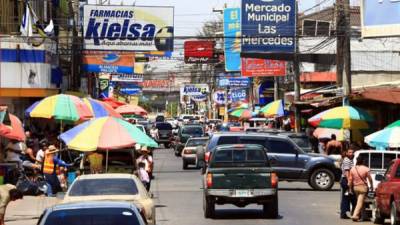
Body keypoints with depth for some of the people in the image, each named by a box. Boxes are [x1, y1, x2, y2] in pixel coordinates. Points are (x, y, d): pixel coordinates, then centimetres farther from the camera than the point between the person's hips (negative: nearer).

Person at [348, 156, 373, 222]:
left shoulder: (352, 169, -1)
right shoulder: (365, 169, -10)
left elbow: (350, 180, 2)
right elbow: (370, 179, -2)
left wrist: (350, 188, 11)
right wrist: (372, 186, 12)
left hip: (355, 187, 4)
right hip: (363, 187, -4)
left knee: (360, 201, 19)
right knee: (360, 202, -6)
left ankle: (361, 215, 26)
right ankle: (355, 215, -18)